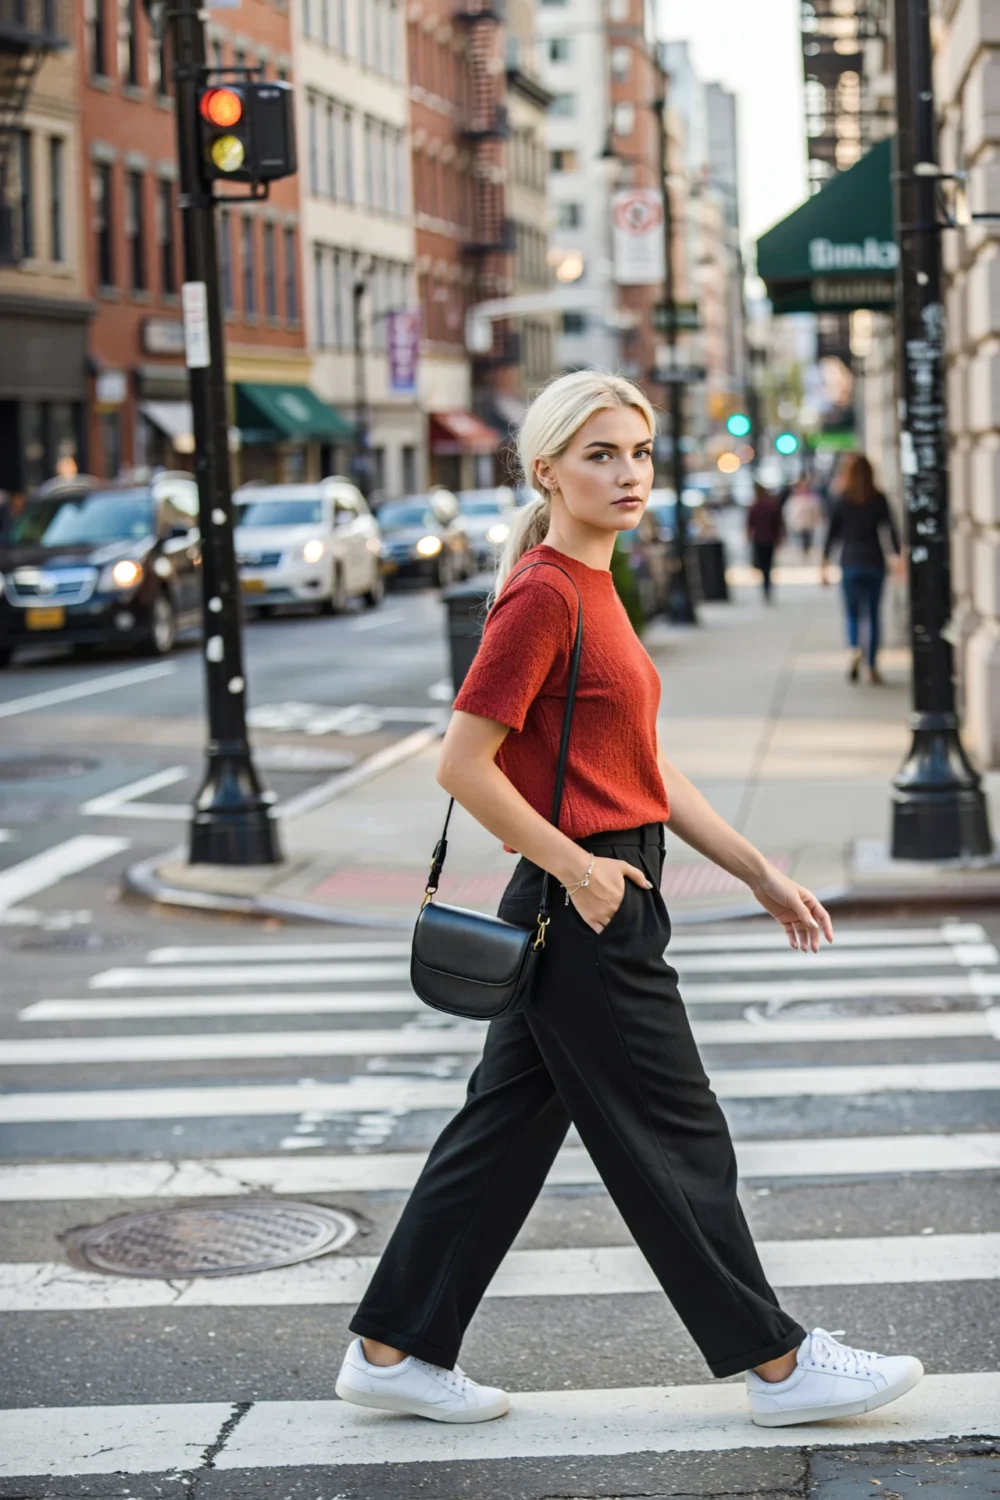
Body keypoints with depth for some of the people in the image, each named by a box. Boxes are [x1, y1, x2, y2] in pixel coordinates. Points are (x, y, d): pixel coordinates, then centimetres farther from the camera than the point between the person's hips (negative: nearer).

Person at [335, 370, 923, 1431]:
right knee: (673, 1143, 1)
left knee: (508, 1127, 13)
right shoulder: (542, 595, -16)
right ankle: (776, 1364, 13)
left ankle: (391, 1352, 21)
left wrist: (760, 875, 15)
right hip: (586, 915, -10)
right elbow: (464, 765, -20)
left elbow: (646, 769, 17)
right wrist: (577, 870, -16)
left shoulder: (591, 588, 14)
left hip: (594, 903, 10)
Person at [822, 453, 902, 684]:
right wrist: (900, 556, -1)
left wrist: (824, 564, 4)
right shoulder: (878, 499, 0)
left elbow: (832, 533, 0)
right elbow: (891, 529, -4)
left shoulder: (841, 499, -1)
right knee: (873, 614, 9)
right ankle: (872, 666, 8)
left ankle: (854, 649, -23)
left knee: (852, 613, 6)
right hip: (874, 561, 1)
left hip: (850, 563, -1)